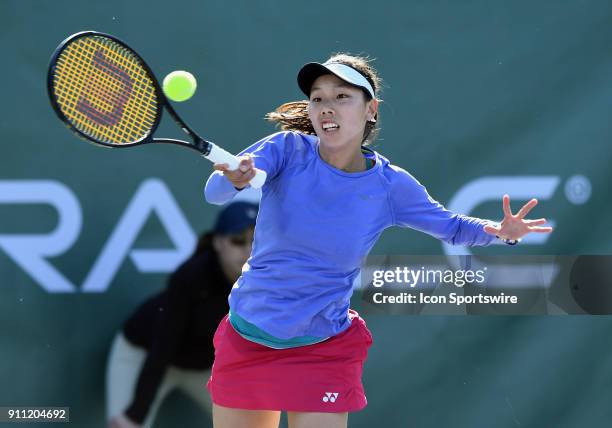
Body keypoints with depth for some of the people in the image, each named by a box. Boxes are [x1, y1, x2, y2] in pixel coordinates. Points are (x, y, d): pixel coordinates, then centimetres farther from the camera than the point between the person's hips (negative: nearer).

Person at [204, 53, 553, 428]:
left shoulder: (391, 185, -8)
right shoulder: (289, 149, -12)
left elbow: (452, 226, 8)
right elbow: (215, 191, -26)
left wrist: (500, 231, -13)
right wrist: (235, 179, -50)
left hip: (322, 351, -1)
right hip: (244, 338, 1)